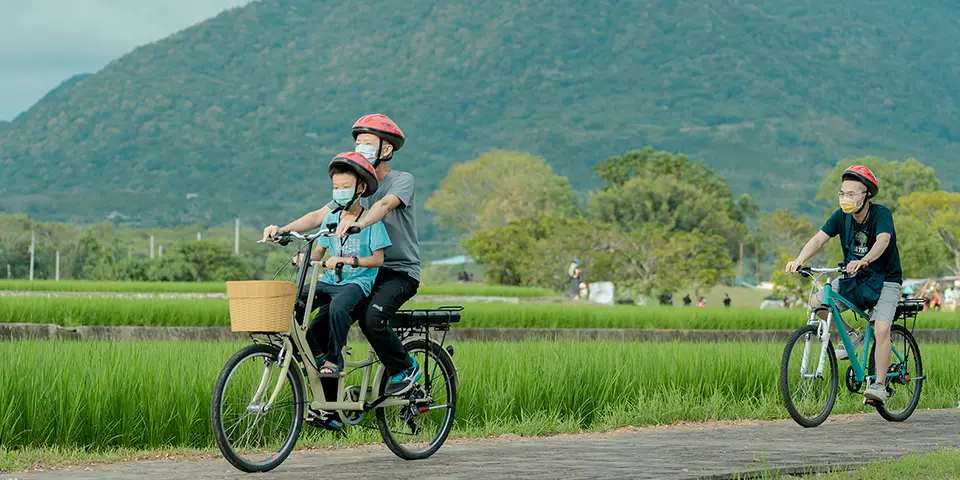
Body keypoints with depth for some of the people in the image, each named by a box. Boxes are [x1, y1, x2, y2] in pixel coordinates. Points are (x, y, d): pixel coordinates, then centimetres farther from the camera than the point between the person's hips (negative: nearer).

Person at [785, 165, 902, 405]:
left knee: (881, 328, -25)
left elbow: (882, 241, -39)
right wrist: (800, 259, -39)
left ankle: (879, 384, -16)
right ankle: (852, 336, 8)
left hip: (885, 280, -5)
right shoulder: (841, 216, -7)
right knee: (816, 303, -13)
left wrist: (863, 261, -59)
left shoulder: (881, 214, -20)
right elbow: (819, 238, -19)